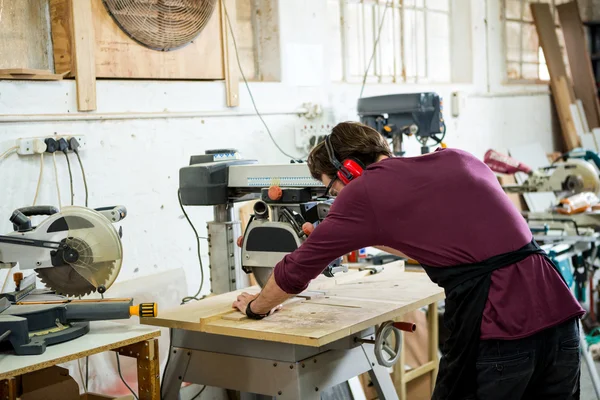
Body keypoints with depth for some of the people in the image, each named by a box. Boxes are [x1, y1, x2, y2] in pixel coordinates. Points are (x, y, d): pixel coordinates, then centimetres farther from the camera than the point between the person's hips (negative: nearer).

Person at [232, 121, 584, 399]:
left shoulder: (364, 192, 1)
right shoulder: (458, 159, 17)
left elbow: (297, 270, 11)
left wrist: (256, 306, 30)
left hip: (497, 331, -6)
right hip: (560, 314, 7)